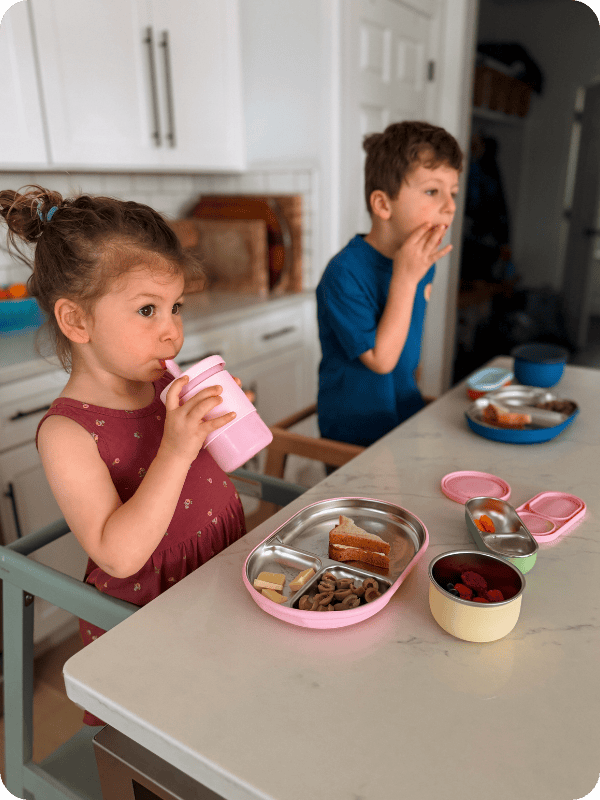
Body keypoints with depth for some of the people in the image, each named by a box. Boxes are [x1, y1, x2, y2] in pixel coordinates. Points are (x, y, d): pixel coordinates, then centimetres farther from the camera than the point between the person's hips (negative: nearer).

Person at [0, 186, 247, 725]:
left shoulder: (165, 387, -3)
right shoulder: (67, 432, -21)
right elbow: (119, 554, -29)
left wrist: (222, 423, -7)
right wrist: (175, 451, -36)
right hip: (143, 627, -5)